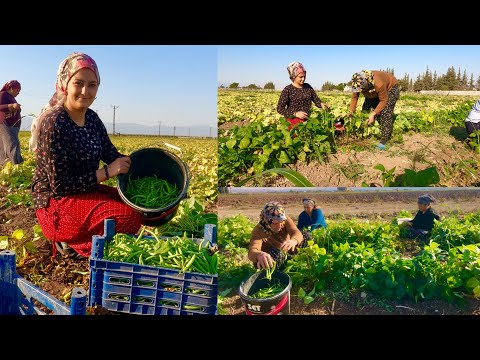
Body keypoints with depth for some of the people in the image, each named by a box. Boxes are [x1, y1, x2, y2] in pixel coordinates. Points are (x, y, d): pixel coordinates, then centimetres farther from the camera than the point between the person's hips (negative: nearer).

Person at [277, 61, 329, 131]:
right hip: (293, 121, -6)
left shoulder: (308, 87, 12)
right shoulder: (287, 90, -4)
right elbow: (279, 108, -6)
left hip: (307, 120, 6)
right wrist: (295, 114, -16)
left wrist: (321, 104, -7)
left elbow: (316, 99, 17)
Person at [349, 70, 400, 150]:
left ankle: (384, 139, -22)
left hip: (391, 87, -6)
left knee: (386, 112, -21)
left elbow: (383, 101, -32)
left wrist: (373, 114, -36)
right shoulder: (357, 84, -29)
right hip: (374, 92, 6)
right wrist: (351, 113, -24)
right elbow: (354, 97, -17)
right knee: (366, 108, -6)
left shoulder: (379, 84, -44)